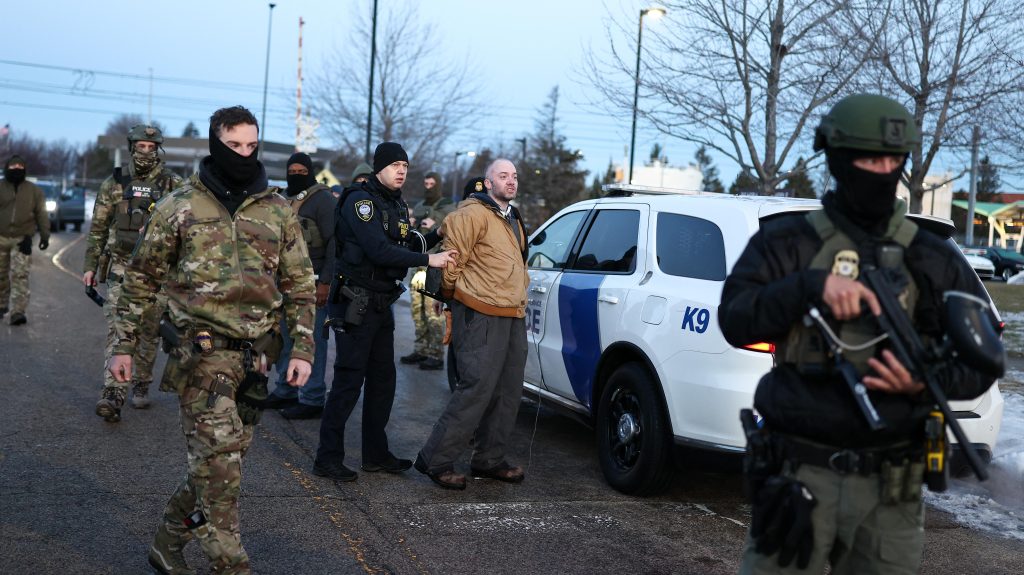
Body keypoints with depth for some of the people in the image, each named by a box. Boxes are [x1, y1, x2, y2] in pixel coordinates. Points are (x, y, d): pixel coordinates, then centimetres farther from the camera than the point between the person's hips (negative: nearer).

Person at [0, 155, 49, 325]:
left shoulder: (34, 191, 9)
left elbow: (41, 214, 11)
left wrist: (44, 235, 6)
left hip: (22, 239, -1)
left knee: (20, 275, -11)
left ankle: (17, 311, -16)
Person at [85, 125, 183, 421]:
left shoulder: (174, 185, 3)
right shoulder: (114, 184, 6)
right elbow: (98, 228, 11)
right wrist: (90, 265, 7)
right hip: (121, 269, 0)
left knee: (149, 333, 8)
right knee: (117, 330, -9)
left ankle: (141, 386, 23)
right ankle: (113, 393, -14)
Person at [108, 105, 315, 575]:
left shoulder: (278, 211, 8)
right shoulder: (179, 206, 1)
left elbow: (299, 284, 10)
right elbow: (141, 278, 7)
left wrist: (302, 348, 2)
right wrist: (123, 345, 5)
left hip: (254, 355, 4)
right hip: (202, 351, -4)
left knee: (218, 460, 11)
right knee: (219, 460, -11)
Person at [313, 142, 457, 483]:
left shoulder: (398, 207, 16)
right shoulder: (360, 200, -13)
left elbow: (405, 249, 15)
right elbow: (379, 250, -23)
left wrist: (436, 236, 1)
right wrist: (428, 260, -24)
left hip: (382, 304, 9)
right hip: (356, 302, -9)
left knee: (383, 379, 12)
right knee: (349, 380, -7)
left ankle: (376, 454, 21)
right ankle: (328, 458, -1)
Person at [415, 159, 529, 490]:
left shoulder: (513, 220, 22)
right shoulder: (474, 214, -10)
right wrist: (452, 292, -2)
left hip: (513, 316, 9)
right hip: (481, 317, -9)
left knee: (507, 392, 11)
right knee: (476, 389, -12)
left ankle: (489, 460, 22)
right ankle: (436, 460, -3)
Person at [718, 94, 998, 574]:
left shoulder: (934, 260, 7)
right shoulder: (788, 242, 1)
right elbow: (734, 321, -9)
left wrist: (928, 381, -12)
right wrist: (810, 286, -23)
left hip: (891, 488, 3)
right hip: (800, 476, -2)